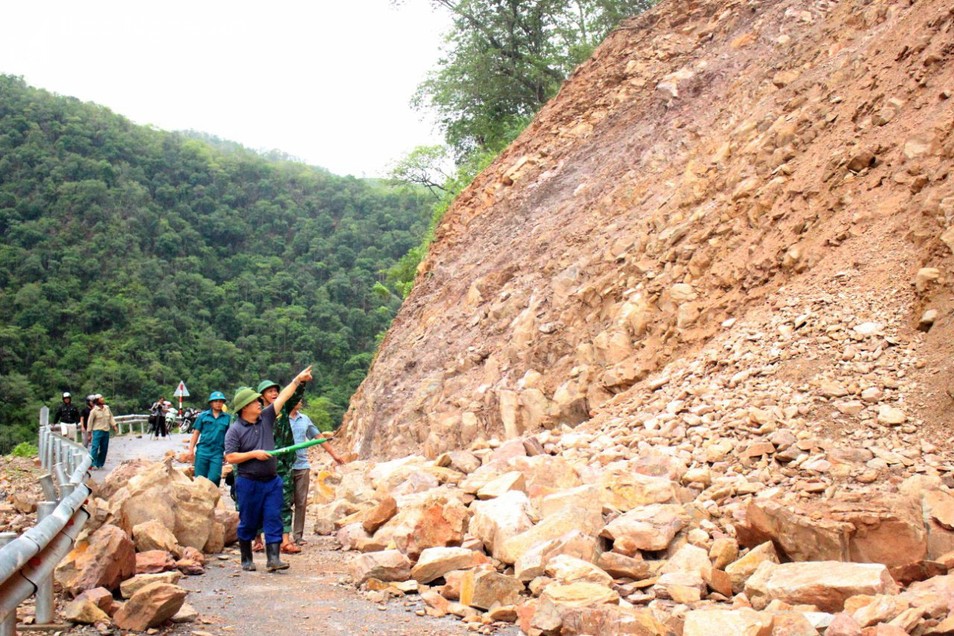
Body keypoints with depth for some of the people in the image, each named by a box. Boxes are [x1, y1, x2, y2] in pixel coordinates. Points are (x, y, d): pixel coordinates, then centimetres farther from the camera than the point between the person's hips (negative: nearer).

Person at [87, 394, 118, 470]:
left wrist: (114, 426, 8)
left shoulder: (107, 408, 6)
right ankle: (93, 464, -11)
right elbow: (90, 422, -3)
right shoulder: (94, 411, -8)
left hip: (106, 431, 6)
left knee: (104, 449, 7)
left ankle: (99, 464, 16)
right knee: (95, 447, -12)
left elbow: (111, 417, 15)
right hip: (98, 431, -6)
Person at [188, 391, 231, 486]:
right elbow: (196, 433, 8)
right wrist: (191, 449, 3)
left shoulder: (227, 418, 5)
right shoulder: (203, 416, 6)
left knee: (214, 479, -8)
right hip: (202, 451, 1)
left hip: (217, 453, -1)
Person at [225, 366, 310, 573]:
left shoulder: (266, 418, 7)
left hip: (272, 481, 4)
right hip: (248, 482, -4)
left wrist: (298, 380, 7)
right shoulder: (235, 430, -6)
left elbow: (283, 397, 8)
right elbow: (230, 457, -11)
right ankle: (246, 560, 19)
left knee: (273, 520, -4)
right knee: (248, 523, 6)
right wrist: (254, 454, -15)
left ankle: (273, 558, -6)